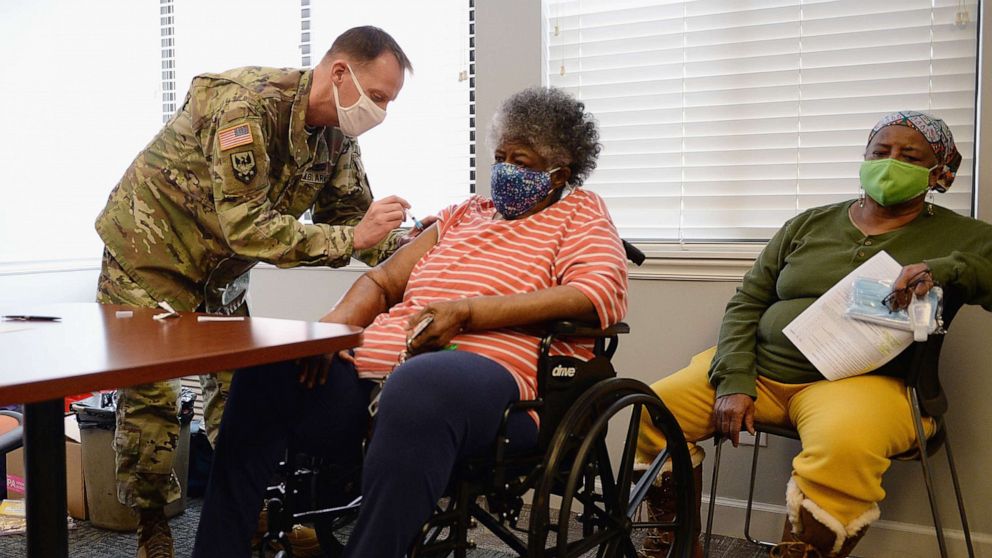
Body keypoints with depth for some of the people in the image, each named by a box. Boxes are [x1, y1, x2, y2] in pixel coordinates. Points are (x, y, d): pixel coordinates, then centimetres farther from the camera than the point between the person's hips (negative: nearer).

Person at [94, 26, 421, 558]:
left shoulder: (338, 138, -6)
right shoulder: (246, 104, -32)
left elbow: (351, 216, -4)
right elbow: (246, 226, -37)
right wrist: (352, 238, -38)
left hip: (220, 269, 7)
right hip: (149, 253, -7)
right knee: (150, 394, -1)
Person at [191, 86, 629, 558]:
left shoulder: (580, 213, 14)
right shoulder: (464, 214, 30)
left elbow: (598, 297, -7)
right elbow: (381, 281, 27)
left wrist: (467, 312, -15)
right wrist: (337, 323, 2)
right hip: (377, 361, 6)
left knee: (417, 385, -40)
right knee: (268, 367, -18)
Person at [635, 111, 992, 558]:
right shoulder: (809, 224, 15)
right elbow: (746, 303, 10)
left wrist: (946, 270, -23)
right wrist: (733, 382, -5)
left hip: (864, 381, -4)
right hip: (760, 367, 4)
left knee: (843, 446, -39)